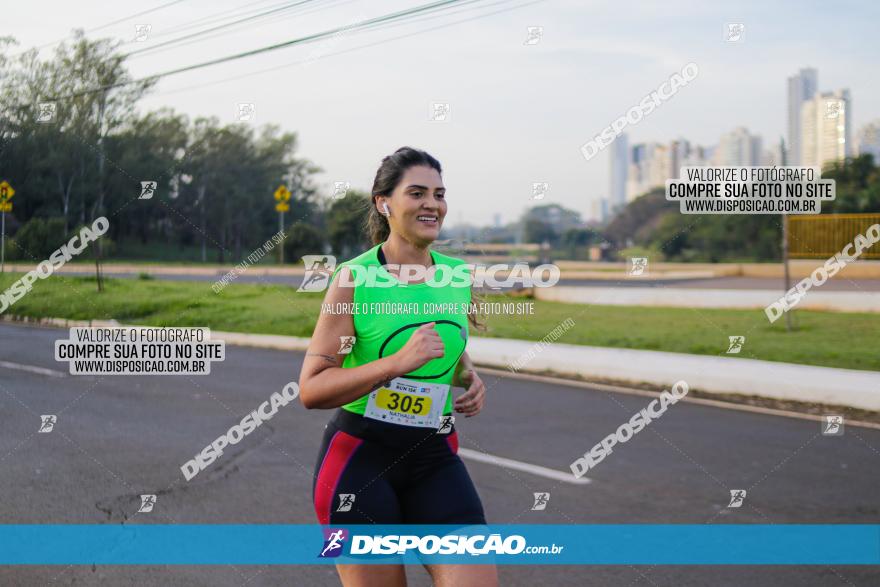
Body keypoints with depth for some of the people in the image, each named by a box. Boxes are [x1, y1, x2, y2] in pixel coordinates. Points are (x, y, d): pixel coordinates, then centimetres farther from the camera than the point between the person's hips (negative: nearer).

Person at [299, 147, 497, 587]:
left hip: (434, 456, 4)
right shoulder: (354, 278, -11)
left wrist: (470, 378, 3)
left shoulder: (457, 273, 4)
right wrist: (399, 362, -26)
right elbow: (311, 390, -15)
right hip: (360, 457, -4)